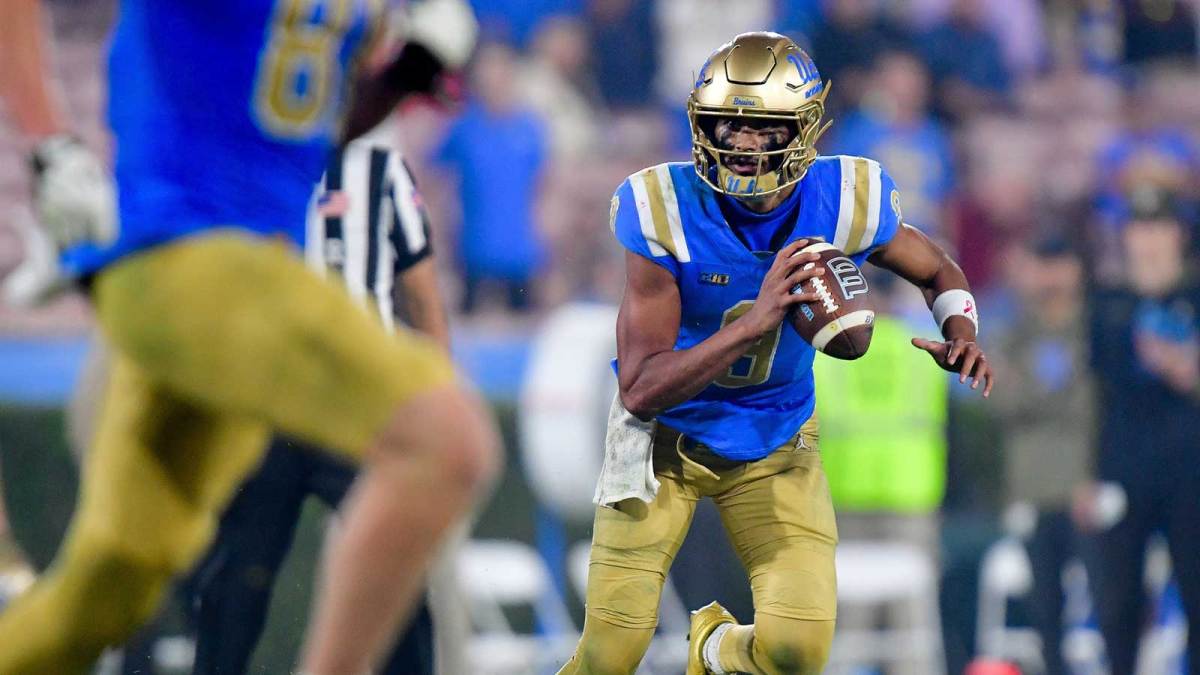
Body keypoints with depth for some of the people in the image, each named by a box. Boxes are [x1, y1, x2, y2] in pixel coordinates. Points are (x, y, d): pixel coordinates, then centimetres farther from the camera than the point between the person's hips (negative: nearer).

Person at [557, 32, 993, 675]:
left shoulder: (843, 203, -18)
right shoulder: (666, 212, -25)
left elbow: (937, 271, 5)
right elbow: (640, 389, -28)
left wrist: (961, 333, -18)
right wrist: (754, 322, -40)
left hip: (774, 446, 2)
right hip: (666, 435, -2)